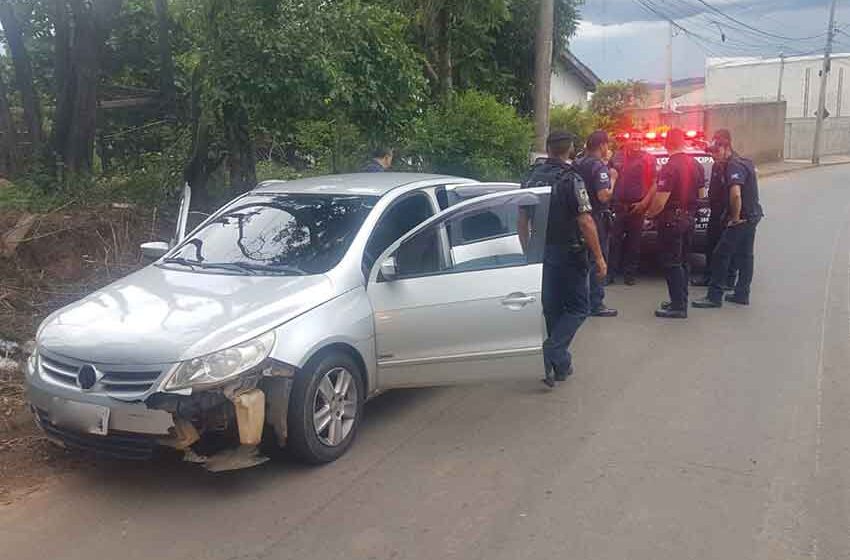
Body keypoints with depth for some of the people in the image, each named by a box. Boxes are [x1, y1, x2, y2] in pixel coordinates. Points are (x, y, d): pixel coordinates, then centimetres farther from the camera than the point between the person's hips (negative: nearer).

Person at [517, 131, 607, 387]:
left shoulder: (531, 178, 5)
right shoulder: (571, 180, -15)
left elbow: (522, 221, 10)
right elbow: (585, 222, -19)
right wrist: (599, 258, -13)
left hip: (541, 254, 6)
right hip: (568, 254, -6)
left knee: (552, 309, 16)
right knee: (578, 308, 6)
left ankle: (561, 364, 25)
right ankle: (552, 352, -12)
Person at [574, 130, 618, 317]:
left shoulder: (578, 164, 8)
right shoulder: (599, 166, -16)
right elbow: (604, 196, -24)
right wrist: (612, 180, -8)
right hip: (597, 218, -8)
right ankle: (596, 304, 2)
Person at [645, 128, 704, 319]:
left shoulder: (670, 168, -20)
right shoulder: (696, 165, 6)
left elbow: (660, 201, -22)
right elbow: (701, 194, 14)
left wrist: (649, 214, -5)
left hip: (672, 220, -8)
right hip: (689, 219, 8)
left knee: (672, 264, -3)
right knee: (683, 261, 15)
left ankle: (678, 306, -2)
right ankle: (680, 301, 23)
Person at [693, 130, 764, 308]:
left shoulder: (734, 167, -20)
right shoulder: (744, 162, 10)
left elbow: (736, 194, -34)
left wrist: (735, 217, -22)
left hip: (741, 219, -10)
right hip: (752, 215, 10)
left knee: (720, 256, -5)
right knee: (745, 256, 14)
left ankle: (714, 296, -2)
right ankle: (742, 294, 22)